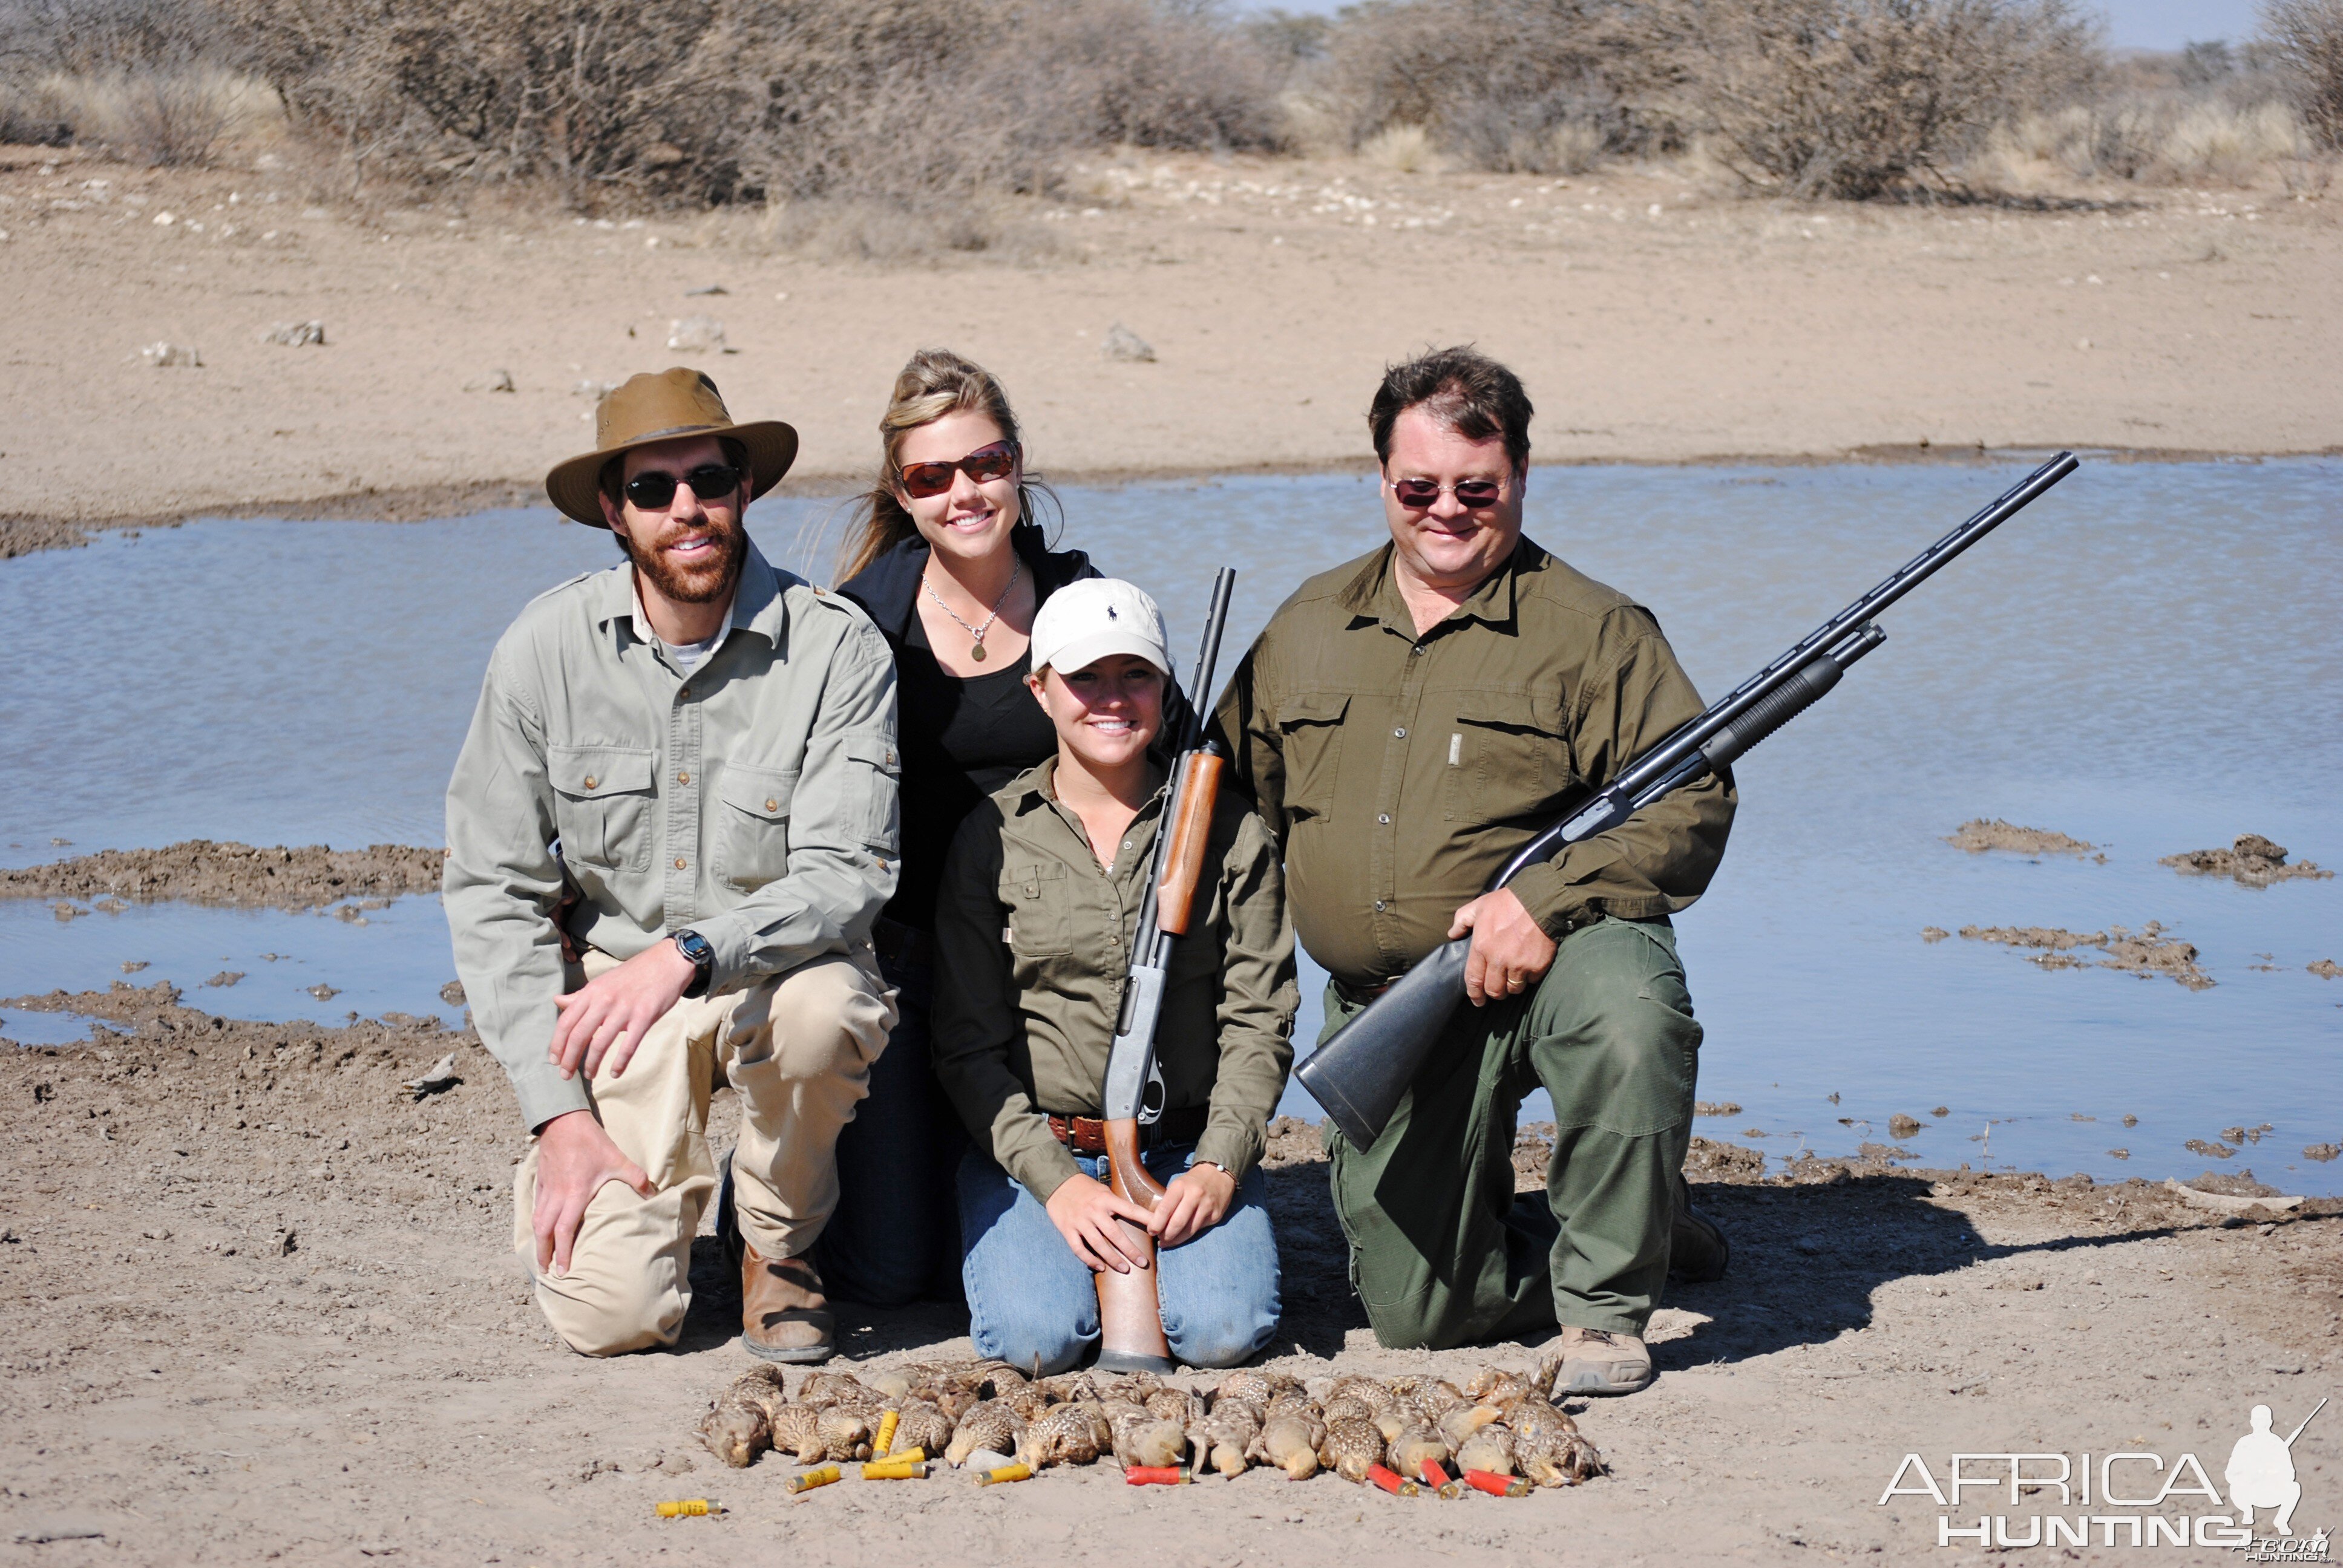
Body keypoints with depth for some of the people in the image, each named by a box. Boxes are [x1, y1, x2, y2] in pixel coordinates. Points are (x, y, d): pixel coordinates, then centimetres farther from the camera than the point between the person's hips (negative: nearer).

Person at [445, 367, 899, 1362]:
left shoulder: (837, 650, -13)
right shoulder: (544, 653, -7)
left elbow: (846, 876, -18)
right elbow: (492, 892, -5)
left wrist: (690, 955, -37)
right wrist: (558, 1113, -13)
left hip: (780, 969, 0)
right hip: (614, 975, 1)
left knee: (818, 1006, -38)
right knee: (611, 1315, -18)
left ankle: (779, 1241, -5)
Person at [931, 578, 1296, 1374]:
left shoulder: (1229, 831, 5)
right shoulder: (991, 837, 3)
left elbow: (1259, 1021, 2)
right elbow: (969, 1046, -1)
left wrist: (1219, 1166, -13)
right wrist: (1054, 1181, -14)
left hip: (1187, 1151, 1)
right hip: (1034, 1149, 0)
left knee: (1221, 1330, -24)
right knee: (1038, 1336, -25)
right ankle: (1048, 1241, 9)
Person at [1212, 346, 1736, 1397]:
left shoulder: (1595, 631, 0)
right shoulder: (1308, 629, 13)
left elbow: (1693, 808, -9)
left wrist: (1546, 897, -24)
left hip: (1555, 957, -3)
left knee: (1624, 1018, -40)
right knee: (1416, 1313, -4)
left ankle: (1607, 1298, -16)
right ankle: (1554, 1245, 30)